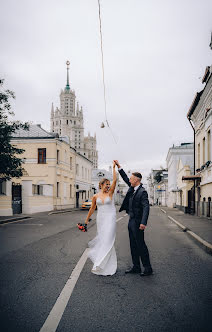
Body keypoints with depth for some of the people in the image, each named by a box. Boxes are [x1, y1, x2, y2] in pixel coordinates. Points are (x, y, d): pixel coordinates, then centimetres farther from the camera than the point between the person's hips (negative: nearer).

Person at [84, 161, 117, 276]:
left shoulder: (110, 193, 1)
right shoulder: (96, 196, 5)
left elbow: (115, 180, -10)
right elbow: (92, 209, 15)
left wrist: (114, 167, -8)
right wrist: (86, 220, 18)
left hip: (110, 219, -3)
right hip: (100, 219, 3)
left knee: (107, 240, -9)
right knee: (101, 239, 7)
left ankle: (100, 265, -6)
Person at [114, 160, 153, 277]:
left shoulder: (142, 192, -16)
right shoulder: (133, 188, 9)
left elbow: (146, 207, -24)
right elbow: (125, 178, 21)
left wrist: (143, 222, -32)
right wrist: (118, 166, 19)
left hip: (137, 222, -9)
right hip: (131, 221, 9)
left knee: (140, 245, -2)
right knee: (133, 245, 13)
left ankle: (148, 268, 10)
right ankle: (136, 267, 23)